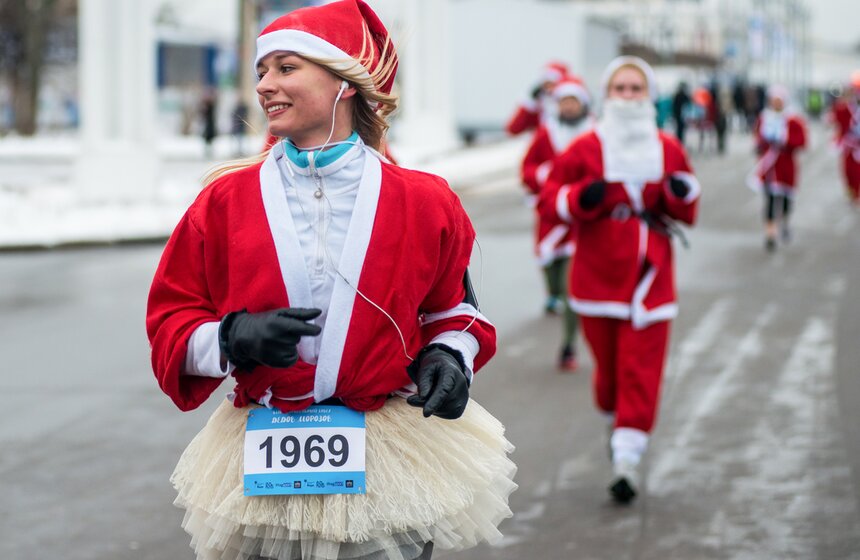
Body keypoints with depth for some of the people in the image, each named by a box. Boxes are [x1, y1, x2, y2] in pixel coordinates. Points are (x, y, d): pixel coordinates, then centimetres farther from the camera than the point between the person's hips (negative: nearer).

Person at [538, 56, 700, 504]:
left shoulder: (668, 150, 6)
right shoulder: (585, 149, -1)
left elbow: (687, 214, 14)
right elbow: (549, 199, 0)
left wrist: (682, 195, -8)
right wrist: (581, 198, -19)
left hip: (650, 279, 1)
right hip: (597, 277, 0)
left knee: (641, 369, -8)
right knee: (608, 363, 8)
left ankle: (627, 457, -9)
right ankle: (616, 420, 38)